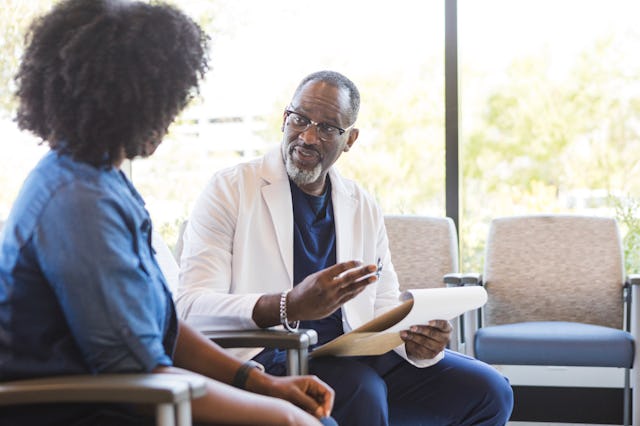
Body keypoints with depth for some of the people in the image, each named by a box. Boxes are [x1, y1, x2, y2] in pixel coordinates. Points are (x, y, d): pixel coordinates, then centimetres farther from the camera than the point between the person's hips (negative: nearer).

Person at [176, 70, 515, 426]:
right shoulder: (230, 190, -2)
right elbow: (191, 307, -14)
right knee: (362, 392, -35)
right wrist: (290, 306, -31)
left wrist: (416, 339, -11)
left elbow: (384, 307, 15)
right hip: (268, 356, -5)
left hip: (353, 353, 6)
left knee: (488, 392, -6)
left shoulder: (364, 207, 16)